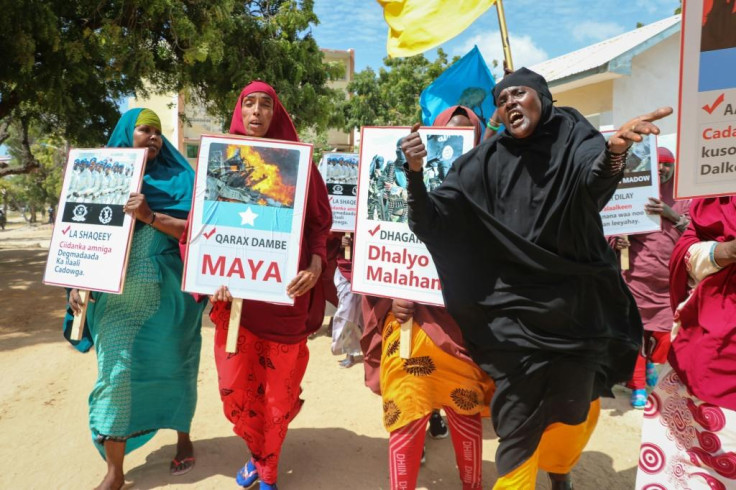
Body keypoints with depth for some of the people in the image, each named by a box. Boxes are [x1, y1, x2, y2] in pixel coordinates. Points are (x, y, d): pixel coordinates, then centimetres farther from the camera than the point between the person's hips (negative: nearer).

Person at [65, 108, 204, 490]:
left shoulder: (176, 180, 3)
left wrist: (149, 216, -22)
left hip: (167, 297, 0)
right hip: (117, 297, 1)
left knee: (171, 369, 12)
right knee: (114, 375, -4)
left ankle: (184, 439, 35)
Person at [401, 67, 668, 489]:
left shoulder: (573, 139, -2)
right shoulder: (487, 162, 0)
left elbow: (594, 180, -25)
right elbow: (434, 221, -7)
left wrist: (614, 151, -48)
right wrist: (415, 172, -25)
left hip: (576, 305, 1)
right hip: (514, 309, -1)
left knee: (579, 407, 17)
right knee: (519, 422, 0)